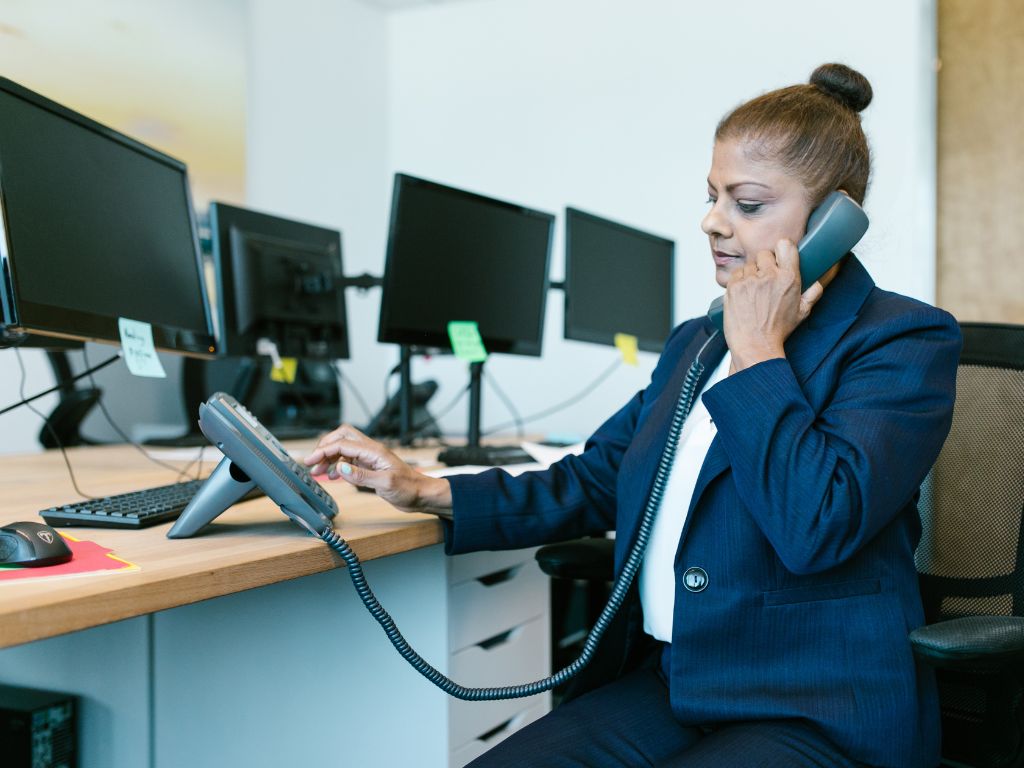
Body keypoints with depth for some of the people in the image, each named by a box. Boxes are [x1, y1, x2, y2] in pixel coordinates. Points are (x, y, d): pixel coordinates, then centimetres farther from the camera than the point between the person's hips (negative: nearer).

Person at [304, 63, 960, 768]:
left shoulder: (906, 341, -8)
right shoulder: (696, 343, 14)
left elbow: (818, 528, -22)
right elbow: (592, 484, 15)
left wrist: (758, 352, -13)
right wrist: (428, 493, 5)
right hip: (668, 685, 6)